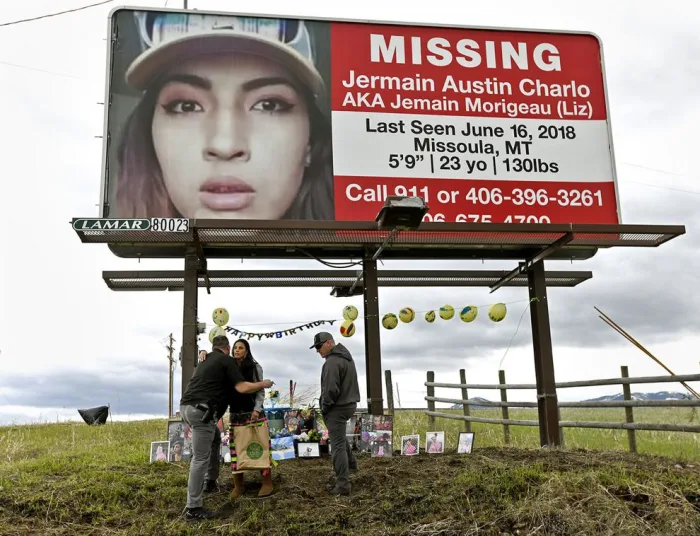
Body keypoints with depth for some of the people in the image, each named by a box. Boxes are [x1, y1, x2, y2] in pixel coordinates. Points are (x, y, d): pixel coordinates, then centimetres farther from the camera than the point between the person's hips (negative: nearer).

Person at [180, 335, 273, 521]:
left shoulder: (206, 361, 25)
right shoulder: (226, 360, 1)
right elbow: (242, 388, -4)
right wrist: (263, 384, 11)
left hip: (187, 407, 9)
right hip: (201, 410, -9)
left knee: (215, 437, 30)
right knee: (200, 458, -6)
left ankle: (211, 479, 32)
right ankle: (193, 508, -5)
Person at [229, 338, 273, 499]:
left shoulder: (255, 367, -1)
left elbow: (260, 391, -3)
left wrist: (257, 409, -16)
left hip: (253, 412, -3)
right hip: (235, 413, 3)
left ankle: (267, 483, 4)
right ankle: (238, 484, 11)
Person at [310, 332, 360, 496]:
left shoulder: (332, 361, -22)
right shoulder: (346, 356, 12)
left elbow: (331, 389, -26)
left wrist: (324, 407, -11)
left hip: (337, 408, -10)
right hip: (349, 404, 10)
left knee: (337, 446, -5)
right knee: (340, 437, 32)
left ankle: (342, 485, -2)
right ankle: (350, 463, 42)